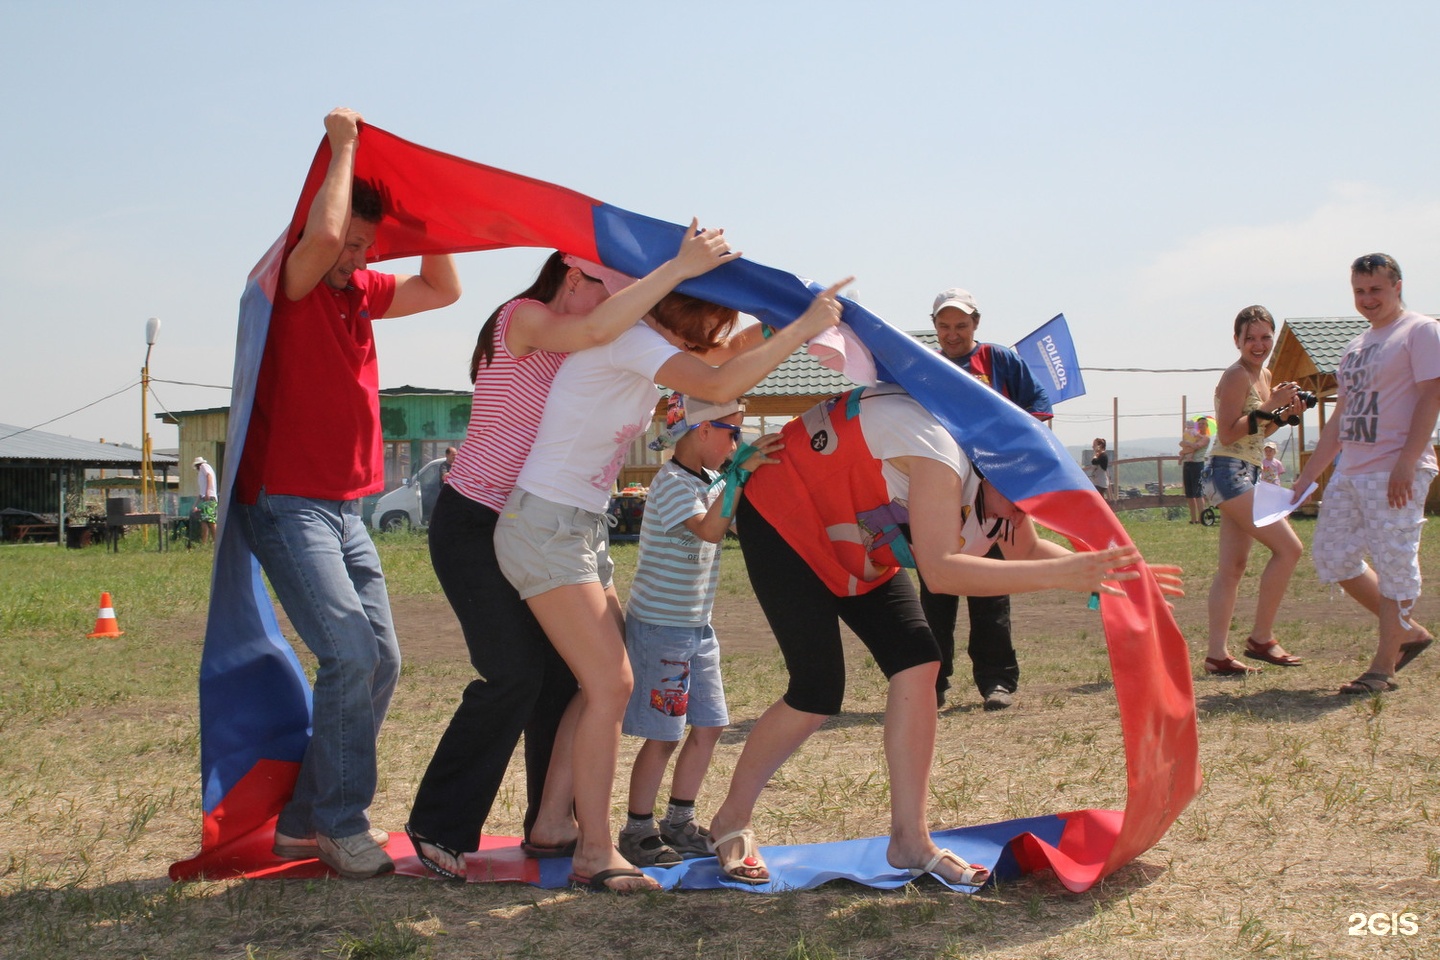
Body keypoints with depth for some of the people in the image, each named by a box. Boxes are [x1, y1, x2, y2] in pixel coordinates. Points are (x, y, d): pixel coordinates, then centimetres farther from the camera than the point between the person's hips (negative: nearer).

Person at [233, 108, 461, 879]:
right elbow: (320, 235, -29)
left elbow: (443, 290, 17)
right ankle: (341, 824, -4)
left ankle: (306, 820, 15)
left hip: (345, 509, 9)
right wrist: (343, 144, -15)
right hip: (286, 504, -8)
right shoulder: (286, 286, -9)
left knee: (380, 660, 6)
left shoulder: (360, 292, 13)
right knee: (350, 654, -18)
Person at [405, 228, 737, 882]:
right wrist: (679, 266, -34)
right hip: (473, 525, -8)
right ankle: (438, 828, 2)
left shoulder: (573, 351, 12)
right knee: (514, 675, -12)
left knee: (562, 670, 3)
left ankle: (551, 826, 13)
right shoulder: (523, 319, -15)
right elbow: (597, 329, -35)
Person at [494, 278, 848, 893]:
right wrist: (803, 326, -23)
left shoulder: (655, 347, 10)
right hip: (543, 525, -10)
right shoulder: (628, 338, -18)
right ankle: (594, 854, -5)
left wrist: (766, 334, 2)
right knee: (610, 685, -12)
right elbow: (720, 384, -30)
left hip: (582, 530, 10)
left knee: (601, 683, 8)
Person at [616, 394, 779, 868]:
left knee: (709, 726, 10)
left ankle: (679, 822, 22)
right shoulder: (671, 482, -16)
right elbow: (709, 529, -30)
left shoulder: (711, 482, 12)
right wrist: (740, 473, -32)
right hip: (659, 627, -9)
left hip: (696, 628, 9)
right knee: (663, 736, -3)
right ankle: (637, 830, 10)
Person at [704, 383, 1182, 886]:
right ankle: (730, 821, 7)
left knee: (917, 663, -6)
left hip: (855, 545, 9)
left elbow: (1026, 549, 2)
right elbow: (939, 571, -46)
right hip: (780, 521, -9)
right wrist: (1058, 574, -49)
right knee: (818, 691, -14)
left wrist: (1101, 570, -14)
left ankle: (909, 841, 1)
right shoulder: (941, 453, -36)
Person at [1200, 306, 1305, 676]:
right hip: (1230, 471, -10)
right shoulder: (1236, 376, -12)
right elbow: (1228, 433, -18)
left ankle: (1217, 654, 7)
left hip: (1247, 474, 10)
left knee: (1233, 567, 6)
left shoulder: (1264, 375, 16)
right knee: (1288, 548, -11)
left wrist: (1283, 411, 6)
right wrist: (1268, 407, -19)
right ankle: (1261, 639, -2)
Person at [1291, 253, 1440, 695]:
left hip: (1396, 473, -9)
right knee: (1332, 555, 9)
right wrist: (1307, 477, 19)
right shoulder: (1357, 346, 20)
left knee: (1394, 564, -6)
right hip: (1349, 471, 9)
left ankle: (1383, 667, 1)